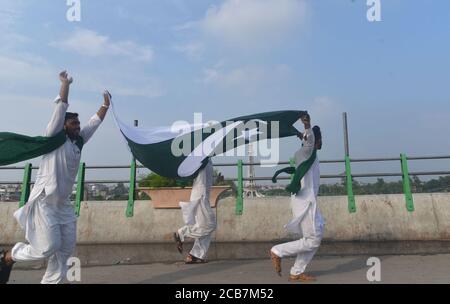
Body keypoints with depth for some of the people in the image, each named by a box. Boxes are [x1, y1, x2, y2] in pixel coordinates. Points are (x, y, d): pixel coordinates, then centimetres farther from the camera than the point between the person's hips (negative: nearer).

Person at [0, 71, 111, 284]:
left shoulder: (78, 142, 11)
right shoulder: (54, 137, -5)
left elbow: (95, 122, 17)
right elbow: (60, 110, -13)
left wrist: (106, 105, 18)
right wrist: (65, 84, -15)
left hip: (63, 204, 7)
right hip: (45, 202, -7)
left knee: (66, 248, 5)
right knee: (47, 248, -7)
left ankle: (51, 281, 18)